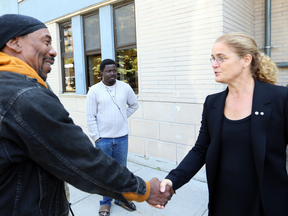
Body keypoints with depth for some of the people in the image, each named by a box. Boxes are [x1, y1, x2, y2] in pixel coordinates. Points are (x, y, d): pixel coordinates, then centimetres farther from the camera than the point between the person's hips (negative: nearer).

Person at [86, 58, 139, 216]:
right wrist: (96, 137, -7)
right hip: (103, 138, -2)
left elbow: (134, 105, 16)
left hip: (122, 137, 2)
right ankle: (106, 202, 29)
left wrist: (123, 117, 6)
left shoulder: (125, 87, 1)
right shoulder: (94, 90, -6)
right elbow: (90, 117, -6)